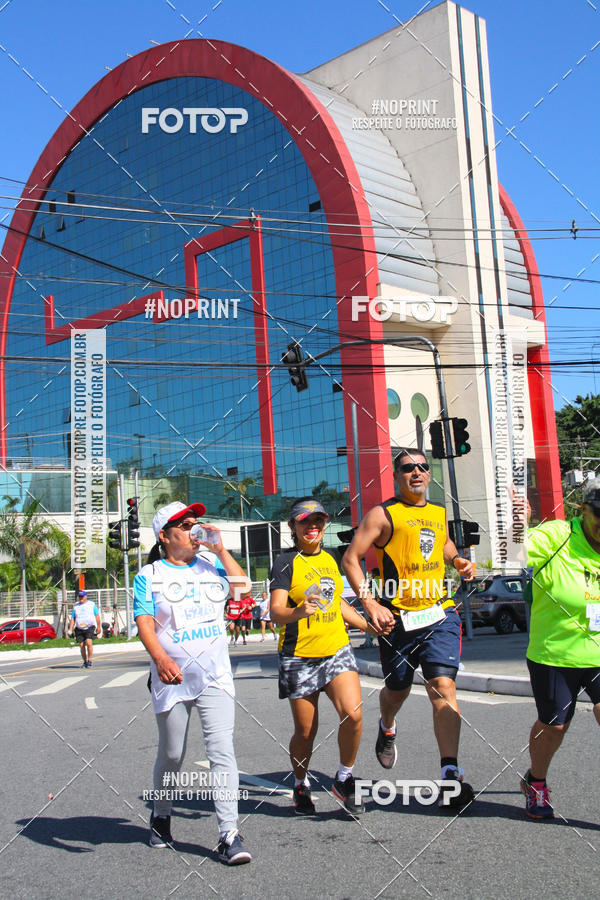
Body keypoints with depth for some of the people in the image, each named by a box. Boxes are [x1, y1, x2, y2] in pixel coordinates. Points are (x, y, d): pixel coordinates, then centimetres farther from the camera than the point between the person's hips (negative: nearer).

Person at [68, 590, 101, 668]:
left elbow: (97, 615, 8)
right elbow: (72, 618, 13)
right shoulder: (76, 606, 13)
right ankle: (85, 662, 14)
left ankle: (89, 660, -11)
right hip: (79, 629, 3)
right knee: (82, 645, 0)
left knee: (89, 642, -20)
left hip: (90, 627, -3)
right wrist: (70, 629, 3)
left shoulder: (92, 604, 7)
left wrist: (99, 627, 2)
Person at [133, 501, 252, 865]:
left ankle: (230, 834, -7)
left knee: (222, 750, -9)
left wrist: (220, 549, -4)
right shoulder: (149, 575, 1)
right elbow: (144, 623, -10)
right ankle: (161, 814, 38)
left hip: (215, 676, 1)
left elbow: (242, 588, -2)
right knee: (171, 755, 12)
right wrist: (160, 657, -27)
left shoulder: (210, 565, 10)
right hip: (172, 678, -1)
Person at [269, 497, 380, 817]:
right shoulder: (286, 562, -7)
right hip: (299, 657, -4)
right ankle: (301, 785, 31)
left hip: (337, 650, 4)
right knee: (305, 731, 4)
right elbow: (276, 612, -18)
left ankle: (344, 779, 8)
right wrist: (299, 612, -38)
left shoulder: (329, 559, 11)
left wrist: (367, 625, 30)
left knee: (353, 713, -15)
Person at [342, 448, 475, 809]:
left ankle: (450, 775, -12)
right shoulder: (383, 515, -4)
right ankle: (387, 728, 49)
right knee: (397, 691, 14)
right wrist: (370, 603, -16)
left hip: (439, 613, 2)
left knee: (443, 687, -13)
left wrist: (459, 561, 10)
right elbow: (351, 559, -7)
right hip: (397, 617, -2)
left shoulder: (440, 513, 12)